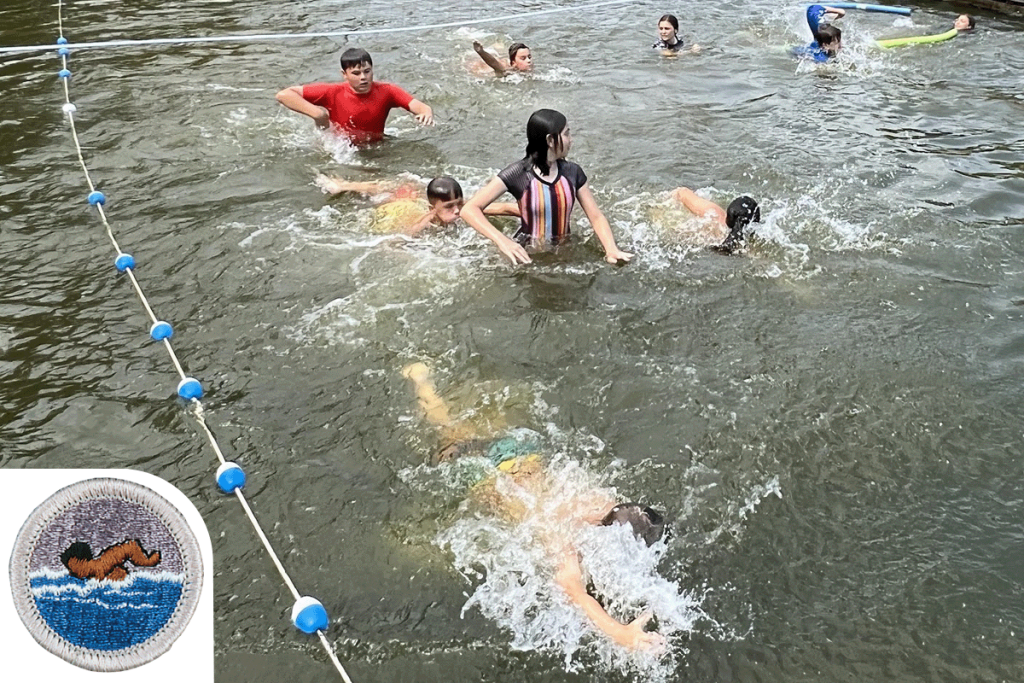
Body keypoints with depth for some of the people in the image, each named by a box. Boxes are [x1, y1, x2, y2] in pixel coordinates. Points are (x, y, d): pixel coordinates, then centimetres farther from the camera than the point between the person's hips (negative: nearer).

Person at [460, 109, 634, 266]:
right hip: (528, 255, -3)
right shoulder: (518, 174, -14)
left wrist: (612, 249, -17)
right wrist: (502, 241, -34)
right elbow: (469, 210, -19)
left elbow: (596, 216, 2)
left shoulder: (572, 172, 0)